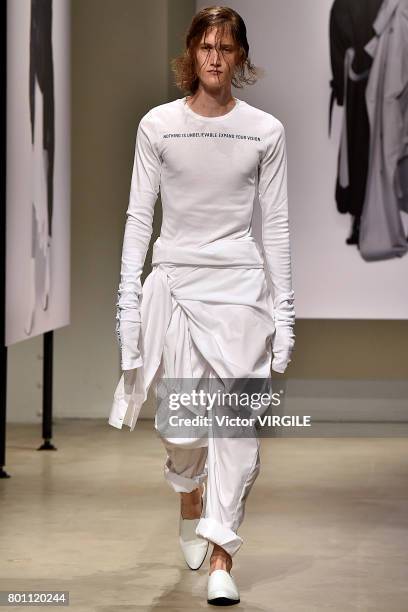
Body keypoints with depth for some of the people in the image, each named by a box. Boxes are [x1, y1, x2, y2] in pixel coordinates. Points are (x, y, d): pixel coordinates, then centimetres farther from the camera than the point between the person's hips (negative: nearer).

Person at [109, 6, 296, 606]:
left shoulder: (266, 130, 0)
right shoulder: (158, 124, 0)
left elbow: (277, 222, 4)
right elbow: (139, 214, 3)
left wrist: (284, 306, 2)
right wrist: (128, 294, -2)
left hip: (240, 285, 0)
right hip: (176, 281, 0)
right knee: (181, 422, 2)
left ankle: (221, 558, 1)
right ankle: (191, 504, 35)